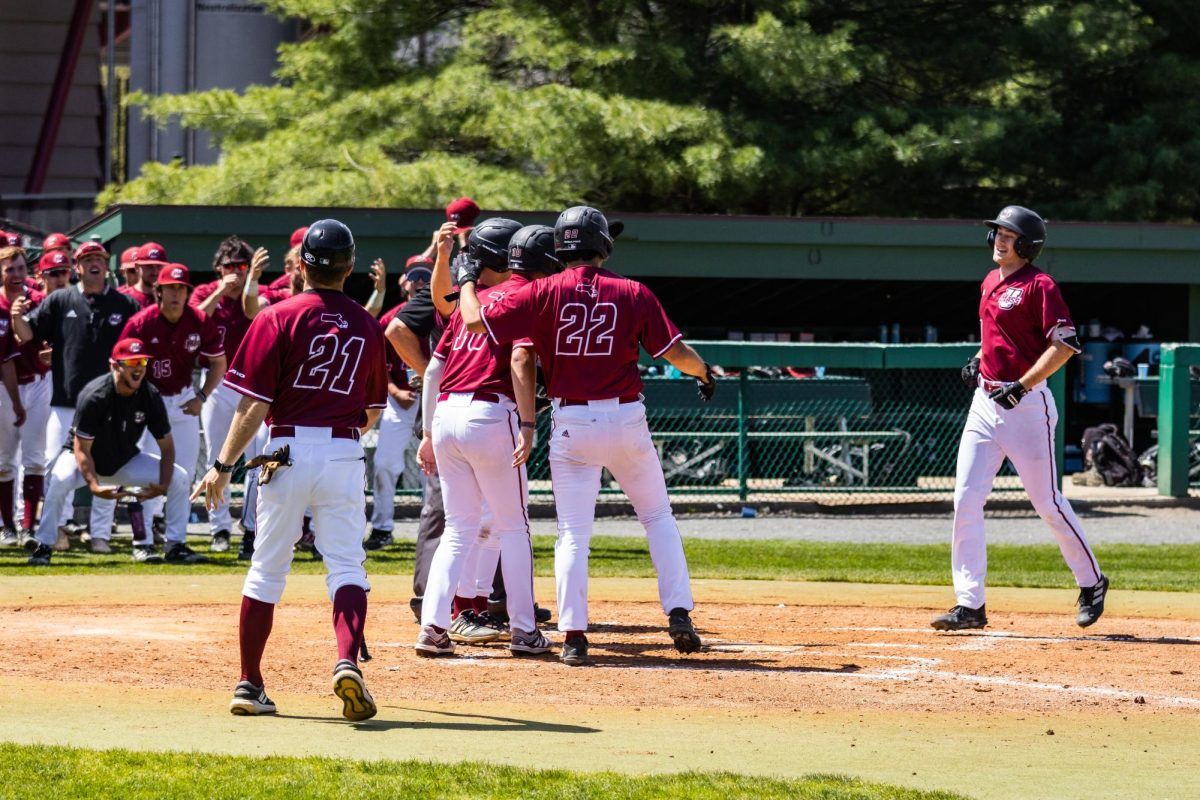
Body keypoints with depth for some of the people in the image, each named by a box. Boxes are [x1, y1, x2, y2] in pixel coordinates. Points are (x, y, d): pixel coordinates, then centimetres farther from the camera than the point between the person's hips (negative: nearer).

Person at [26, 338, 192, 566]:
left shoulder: (150, 397, -14)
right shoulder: (94, 396, -28)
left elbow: (167, 447, -7)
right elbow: (82, 450, -26)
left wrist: (163, 485, -24)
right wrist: (94, 486, -42)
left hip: (125, 462, 5)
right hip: (88, 462, -5)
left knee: (179, 477, -11)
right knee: (60, 479, -37)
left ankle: (175, 545, 1)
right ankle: (44, 547, -24)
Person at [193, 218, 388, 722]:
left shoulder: (279, 319, -5)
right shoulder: (367, 326, 6)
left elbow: (254, 405, -9)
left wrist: (223, 466, -5)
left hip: (288, 450, -1)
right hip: (345, 456, 1)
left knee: (268, 568, 8)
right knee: (346, 565, 1)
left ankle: (249, 686, 11)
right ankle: (348, 662, -23)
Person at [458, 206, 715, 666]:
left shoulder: (545, 293, -5)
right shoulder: (632, 294, -2)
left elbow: (476, 322, -8)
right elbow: (676, 351, -1)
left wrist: (468, 283, 12)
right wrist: (704, 373, 20)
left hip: (571, 425, 0)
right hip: (626, 420, 0)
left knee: (573, 533, 4)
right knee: (658, 517, 16)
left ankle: (573, 635, -3)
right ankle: (679, 614, 8)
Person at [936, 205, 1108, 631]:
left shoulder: (1039, 285, -11)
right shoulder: (991, 282, 14)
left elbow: (1065, 344, -18)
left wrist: (1021, 386, -22)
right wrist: (978, 360, 13)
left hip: (1027, 405, -8)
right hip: (985, 401, 8)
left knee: (1047, 502, 1)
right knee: (966, 499, -3)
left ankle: (1091, 583, 21)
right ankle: (970, 604, -2)